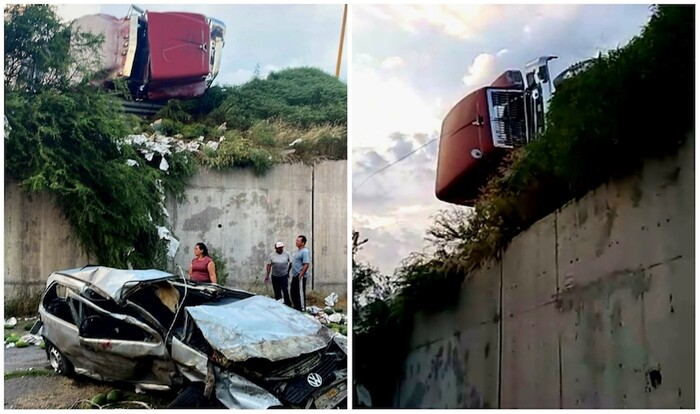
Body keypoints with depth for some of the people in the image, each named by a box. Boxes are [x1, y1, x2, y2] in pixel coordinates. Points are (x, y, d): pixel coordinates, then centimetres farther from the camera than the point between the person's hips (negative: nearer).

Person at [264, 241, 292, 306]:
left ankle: (288, 304, -3)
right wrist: (267, 275, -3)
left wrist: (288, 271, 10)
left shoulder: (286, 254, -3)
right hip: (275, 276, 2)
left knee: (285, 291, -10)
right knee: (277, 292, 10)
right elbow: (269, 265, 0)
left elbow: (291, 263, 7)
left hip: (284, 276, -2)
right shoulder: (272, 255, -1)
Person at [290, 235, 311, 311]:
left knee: (300, 293, -4)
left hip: (300, 276, -10)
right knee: (294, 293, 15)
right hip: (295, 276, 10)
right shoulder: (298, 251, 15)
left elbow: (306, 265, -22)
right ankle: (296, 308, 26)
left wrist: (301, 275, -23)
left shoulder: (305, 251, -16)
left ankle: (302, 309, 2)